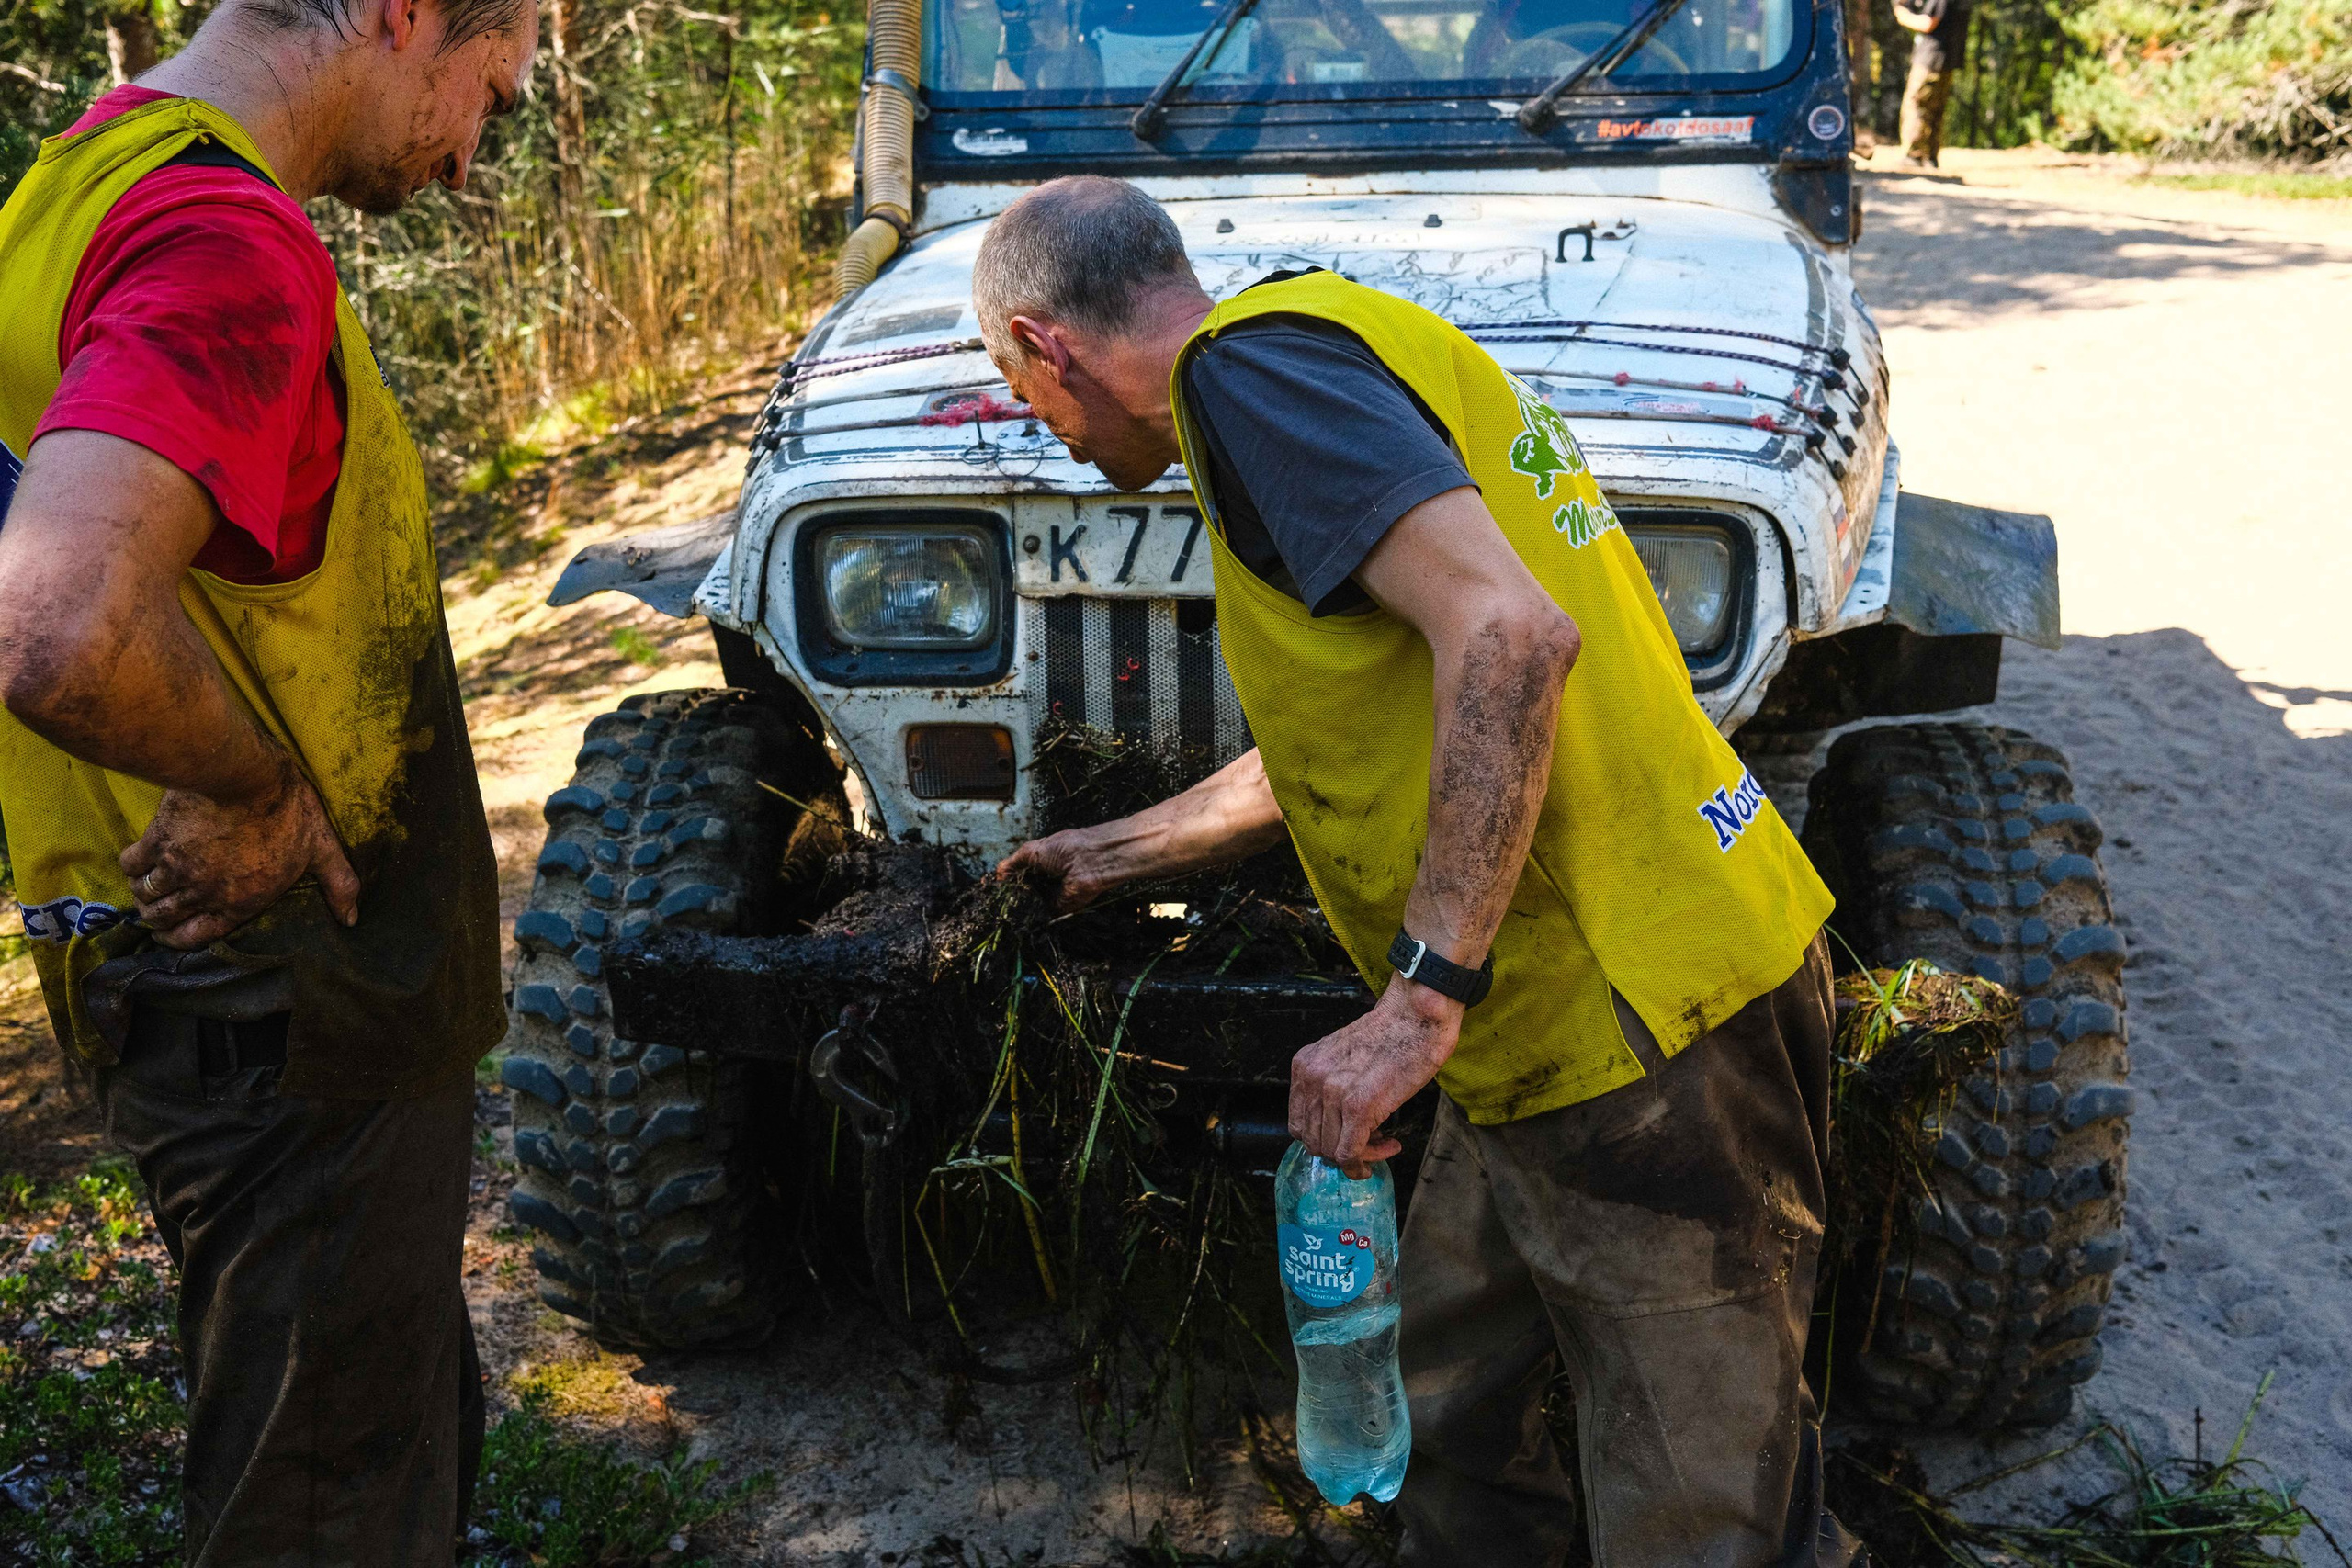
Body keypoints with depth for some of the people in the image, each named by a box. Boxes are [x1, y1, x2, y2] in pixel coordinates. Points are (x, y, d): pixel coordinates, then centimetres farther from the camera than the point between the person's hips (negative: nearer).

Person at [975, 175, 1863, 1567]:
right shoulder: (1337, 348, 19)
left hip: (1639, 1028, -10)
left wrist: (1422, 1002, -27)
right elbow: (1353, 745, 29)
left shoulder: (1247, 363, -12)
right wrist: (1128, 850, 42)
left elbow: (1509, 636, -27)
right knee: (1447, 1421, 24)